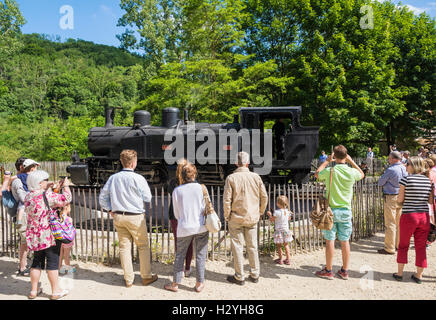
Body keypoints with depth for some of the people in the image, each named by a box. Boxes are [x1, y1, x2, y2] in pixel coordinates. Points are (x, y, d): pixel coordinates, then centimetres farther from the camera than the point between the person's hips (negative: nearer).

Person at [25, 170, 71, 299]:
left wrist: (48, 187, 18)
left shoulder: (28, 197, 4)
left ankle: (34, 291, 27)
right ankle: (56, 291, 12)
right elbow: (66, 199, -17)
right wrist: (66, 186, -3)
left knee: (37, 261, 18)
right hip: (50, 235, -7)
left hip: (34, 236, 7)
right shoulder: (47, 196, -18)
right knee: (53, 262, 3)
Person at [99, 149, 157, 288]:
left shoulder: (113, 178, 1)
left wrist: (110, 210, 15)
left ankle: (128, 279, 22)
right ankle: (146, 276, 19)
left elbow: (102, 197, 8)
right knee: (143, 246, 10)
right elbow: (147, 198, -5)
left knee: (124, 247, 12)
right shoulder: (138, 178, -14)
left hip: (118, 217, 5)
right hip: (135, 217, -5)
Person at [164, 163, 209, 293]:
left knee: (180, 255, 13)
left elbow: (176, 214, 3)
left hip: (184, 228, 0)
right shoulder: (201, 188, -8)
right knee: (200, 255, 11)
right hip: (201, 227, 0)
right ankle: (199, 283, 19)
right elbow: (207, 208, -3)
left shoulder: (177, 191, -5)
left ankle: (175, 284, 22)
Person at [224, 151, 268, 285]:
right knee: (252, 246, 14)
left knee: (237, 247, 7)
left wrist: (227, 216, 1)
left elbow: (227, 200, -11)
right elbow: (264, 197, 4)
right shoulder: (256, 177, -2)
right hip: (252, 218, 3)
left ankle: (239, 277, 16)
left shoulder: (231, 178, -10)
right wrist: (260, 212, 16)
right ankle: (254, 275, 24)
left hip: (236, 218, -3)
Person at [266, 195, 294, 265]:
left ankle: (280, 259, 17)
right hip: (286, 230, 5)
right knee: (286, 245, 17)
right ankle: (288, 259, 20)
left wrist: (269, 214, 7)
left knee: (279, 246, 9)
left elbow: (272, 219, -10)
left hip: (279, 230, -5)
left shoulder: (277, 212, -21)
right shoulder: (288, 211, -5)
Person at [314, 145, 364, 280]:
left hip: (331, 210, -3)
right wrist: (351, 161, 15)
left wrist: (327, 161, 13)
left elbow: (317, 174, 11)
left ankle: (328, 271, 13)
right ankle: (344, 271, 20)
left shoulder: (330, 171, -11)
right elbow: (362, 174, 20)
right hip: (346, 211, 3)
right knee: (345, 241, 10)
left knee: (330, 241, 4)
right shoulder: (351, 172, -5)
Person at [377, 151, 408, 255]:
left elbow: (380, 183, -9)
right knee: (399, 223, 16)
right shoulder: (405, 169, 5)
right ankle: (399, 245, 26)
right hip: (401, 198, 8)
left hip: (391, 198, -8)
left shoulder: (390, 170, -17)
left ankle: (389, 248, 1)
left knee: (390, 224, -3)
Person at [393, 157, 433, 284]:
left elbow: (400, 200, -8)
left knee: (403, 245, 10)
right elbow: (431, 201, 6)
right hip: (424, 216, 4)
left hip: (408, 216, -4)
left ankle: (399, 273, 17)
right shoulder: (428, 180, 3)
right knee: (421, 247, 12)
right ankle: (419, 275, 21)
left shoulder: (406, 179, -10)